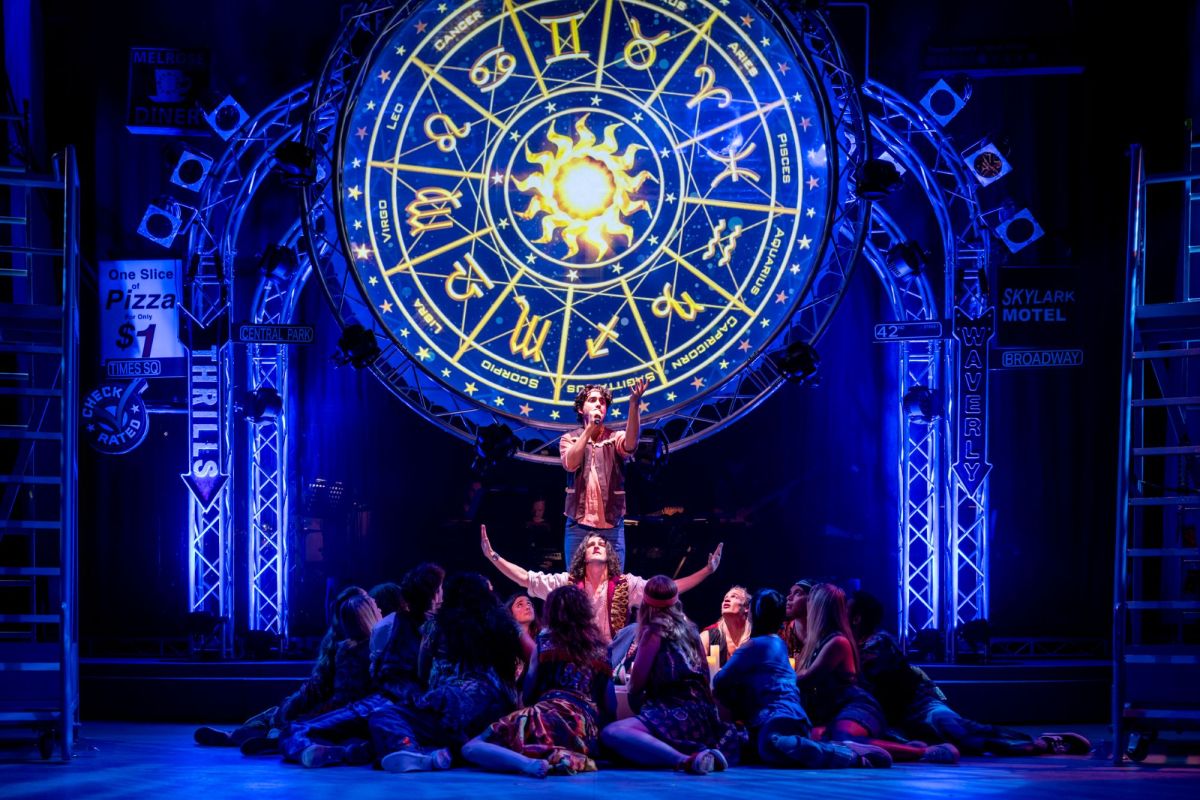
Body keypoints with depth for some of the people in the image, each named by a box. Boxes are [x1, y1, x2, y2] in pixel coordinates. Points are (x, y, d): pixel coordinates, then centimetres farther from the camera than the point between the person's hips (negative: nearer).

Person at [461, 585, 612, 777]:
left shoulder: (546, 640, 14)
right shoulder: (599, 646, 21)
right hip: (588, 729, 4)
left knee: (470, 748, -7)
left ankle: (530, 763, -37)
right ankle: (571, 759, -21)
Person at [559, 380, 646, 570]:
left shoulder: (615, 438, 7)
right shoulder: (569, 439, 9)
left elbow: (631, 444, -18)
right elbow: (570, 464, -11)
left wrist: (634, 404, -31)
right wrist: (590, 427, -13)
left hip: (611, 526, 0)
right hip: (578, 525, 0)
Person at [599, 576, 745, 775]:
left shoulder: (655, 631, -2)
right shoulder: (689, 628, 19)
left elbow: (636, 684, 3)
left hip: (679, 715, -8)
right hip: (700, 714, 8)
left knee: (611, 734, -27)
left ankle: (687, 760, -38)